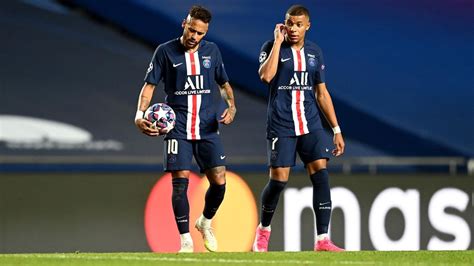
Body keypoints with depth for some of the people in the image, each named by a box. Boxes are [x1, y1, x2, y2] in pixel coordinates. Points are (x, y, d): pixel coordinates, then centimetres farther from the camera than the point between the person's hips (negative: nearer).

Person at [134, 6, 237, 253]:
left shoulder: (212, 51, 7)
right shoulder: (166, 51, -2)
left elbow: (223, 83, 18)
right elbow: (149, 85, 0)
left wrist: (231, 105, 0)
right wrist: (140, 115, -14)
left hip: (208, 128, 3)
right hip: (178, 128, -3)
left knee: (219, 181, -5)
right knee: (180, 181, -10)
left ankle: (205, 222, 25)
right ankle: (186, 241, -1)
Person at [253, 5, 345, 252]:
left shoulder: (314, 52, 10)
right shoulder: (272, 47, -3)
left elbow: (322, 93, 15)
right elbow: (266, 76, -23)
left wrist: (336, 130, 11)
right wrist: (278, 41, -18)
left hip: (310, 125, 3)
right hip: (281, 126, -3)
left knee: (320, 174, -10)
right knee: (278, 179, -4)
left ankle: (322, 240, -11)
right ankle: (263, 230, 22)